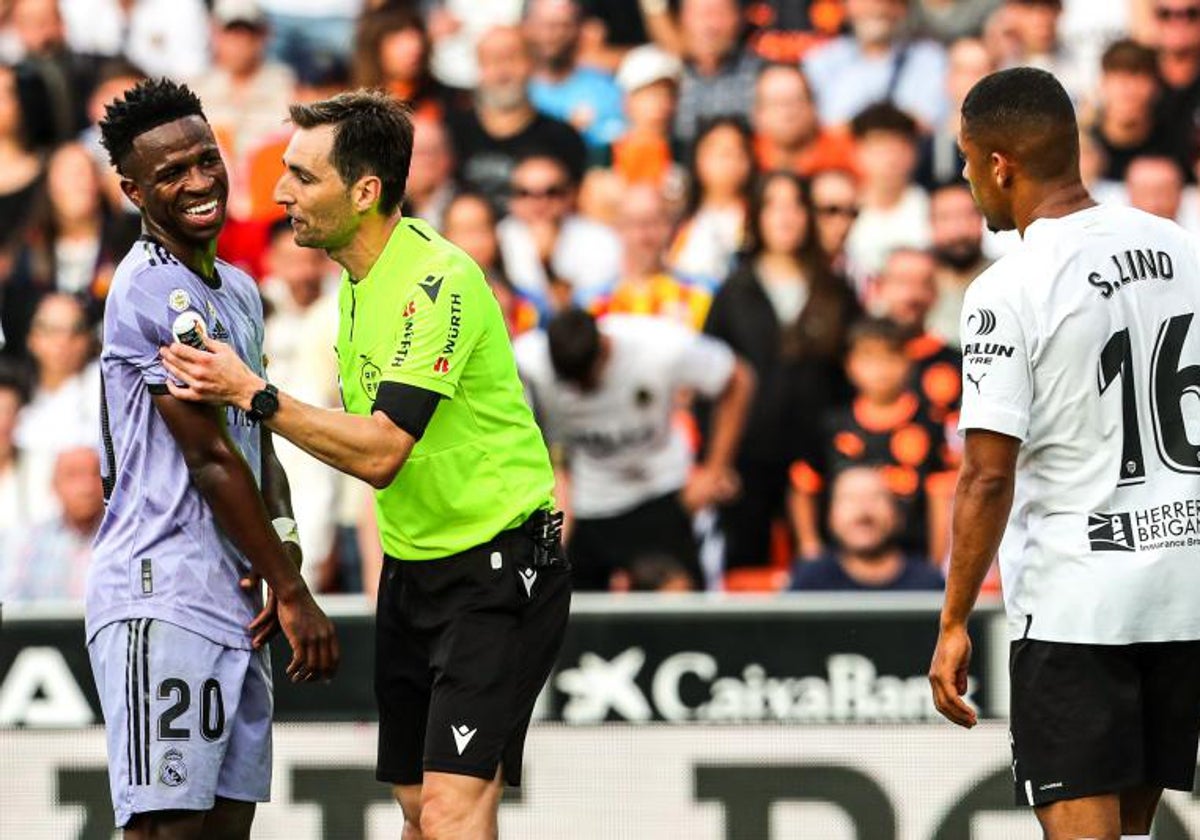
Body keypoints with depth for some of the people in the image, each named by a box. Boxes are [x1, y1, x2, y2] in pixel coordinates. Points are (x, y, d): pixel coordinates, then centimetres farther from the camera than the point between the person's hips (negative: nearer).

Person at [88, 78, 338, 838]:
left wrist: (283, 549, 0)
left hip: (232, 603, 9)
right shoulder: (153, 290, -11)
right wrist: (291, 591, -11)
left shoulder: (240, 291, 18)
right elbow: (209, 455, -13)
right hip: (162, 597, -9)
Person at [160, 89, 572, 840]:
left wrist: (253, 394, -23)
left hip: (498, 572, -9)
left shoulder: (440, 283, -22)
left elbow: (380, 453, -27)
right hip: (412, 571, 9)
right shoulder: (359, 278, 8)